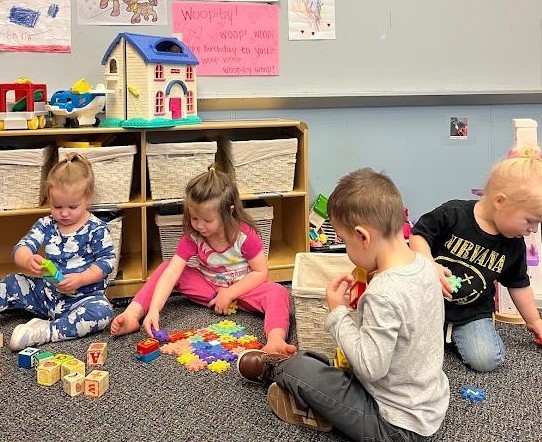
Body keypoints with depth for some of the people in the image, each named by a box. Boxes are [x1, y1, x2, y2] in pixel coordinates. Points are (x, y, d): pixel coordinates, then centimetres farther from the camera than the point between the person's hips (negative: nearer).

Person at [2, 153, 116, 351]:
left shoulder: (96, 229, -7)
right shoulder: (46, 225, 2)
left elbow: (107, 260, -10)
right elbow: (21, 247, -9)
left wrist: (80, 279, -25)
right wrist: (28, 260, -34)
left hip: (83, 295, -4)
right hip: (46, 291, 4)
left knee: (102, 312, -34)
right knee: (11, 284, -8)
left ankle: (44, 332, -35)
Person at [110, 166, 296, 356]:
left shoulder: (245, 234, -21)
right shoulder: (192, 237, -15)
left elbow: (261, 272, -14)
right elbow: (172, 273, -24)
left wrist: (229, 294, -21)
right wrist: (154, 310, -37)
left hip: (241, 289, -3)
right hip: (209, 287, 3)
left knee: (278, 293, -33)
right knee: (165, 268, -12)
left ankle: (275, 340, -59)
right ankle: (132, 315, -27)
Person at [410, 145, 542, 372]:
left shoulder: (514, 245, -3)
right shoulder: (453, 214, -18)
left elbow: (518, 285, 10)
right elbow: (419, 234, -11)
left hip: (473, 311, 3)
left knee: (487, 360, -19)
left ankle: (455, 333, 9)